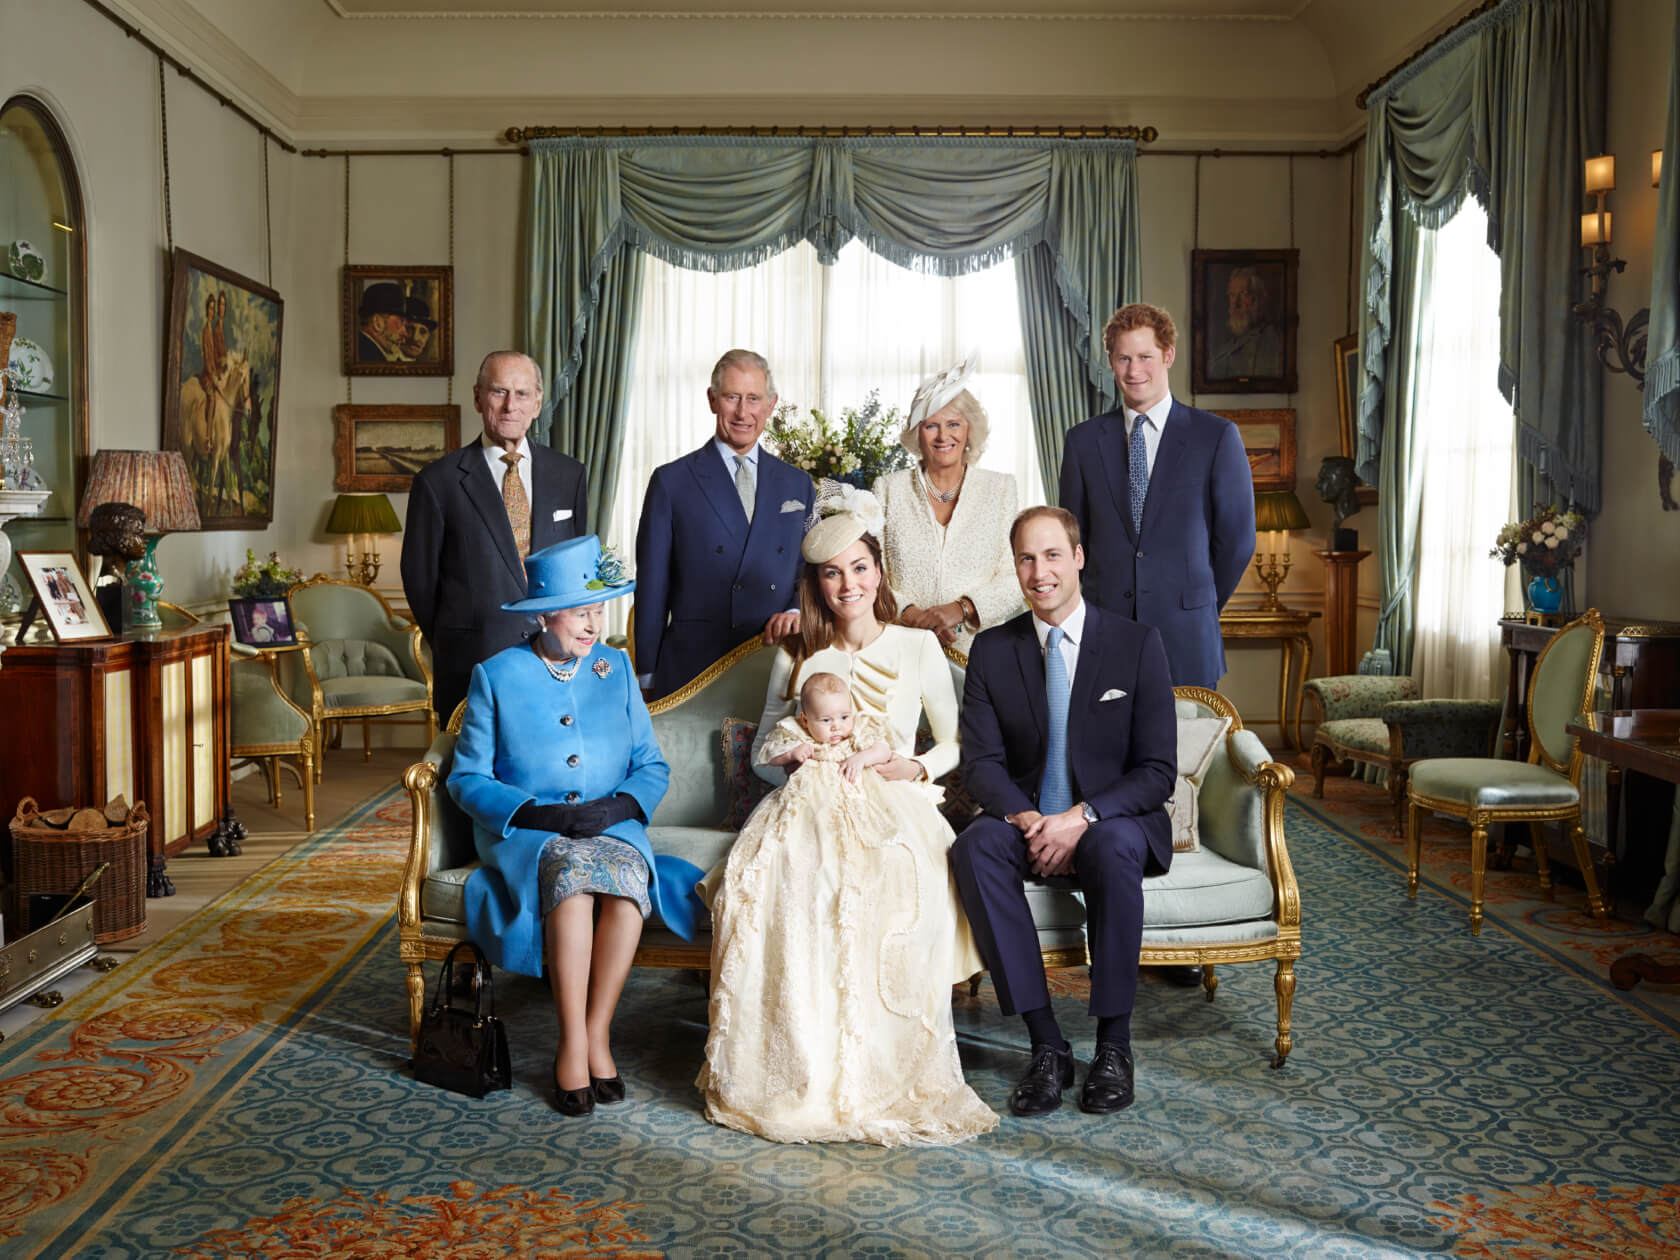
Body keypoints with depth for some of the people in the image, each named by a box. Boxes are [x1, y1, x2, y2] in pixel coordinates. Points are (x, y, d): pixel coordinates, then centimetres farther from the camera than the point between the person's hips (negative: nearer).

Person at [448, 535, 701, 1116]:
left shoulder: (616, 667, 10)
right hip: (523, 833, -2)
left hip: (611, 828, 2)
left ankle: (595, 1035, -20)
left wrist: (620, 806, -12)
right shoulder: (496, 676, 2)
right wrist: (539, 812, -14)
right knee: (573, 870, -35)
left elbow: (652, 766, 10)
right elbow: (467, 778, 1)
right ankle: (573, 1045, -25)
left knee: (627, 872, -33)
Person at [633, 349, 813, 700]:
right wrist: (648, 680, -1)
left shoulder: (798, 485, 11)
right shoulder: (671, 482, 1)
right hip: (691, 669, -2)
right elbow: (652, 589, 1)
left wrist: (797, 612, -6)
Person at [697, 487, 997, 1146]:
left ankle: (884, 1074, -22)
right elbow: (763, 749, 20)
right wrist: (786, 755, -5)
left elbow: (956, 743, 15)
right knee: (758, 876, -34)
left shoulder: (918, 647, 10)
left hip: (891, 807, -1)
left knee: (905, 889, -38)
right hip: (809, 807, 2)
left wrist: (918, 768, -7)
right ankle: (793, 1066, -22)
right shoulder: (796, 655, 15)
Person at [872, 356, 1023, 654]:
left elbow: (1016, 578, 3)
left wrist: (961, 609, -13)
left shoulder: (1001, 488, 10)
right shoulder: (888, 489, 11)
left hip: (981, 649, 0)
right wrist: (911, 614, -11)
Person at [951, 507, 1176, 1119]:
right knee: (974, 847, -30)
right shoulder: (991, 649, 4)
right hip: (1024, 819, 2)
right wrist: (1026, 819, -22)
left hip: (1115, 820, -2)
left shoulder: (1137, 643, -3)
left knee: (1113, 849, -37)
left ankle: (1114, 1043, -20)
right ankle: (1047, 1044, -25)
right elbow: (981, 763, -1)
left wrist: (1080, 818, -22)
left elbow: (1157, 770, -7)